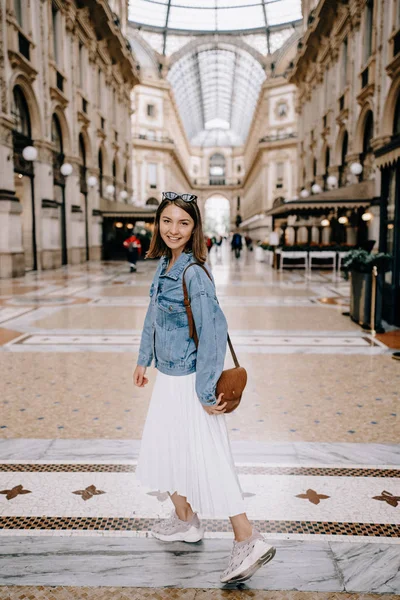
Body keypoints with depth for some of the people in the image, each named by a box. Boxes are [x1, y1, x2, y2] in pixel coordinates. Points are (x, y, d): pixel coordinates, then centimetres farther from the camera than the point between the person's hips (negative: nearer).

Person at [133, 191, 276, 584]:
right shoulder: (163, 266, 4)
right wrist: (144, 359, 21)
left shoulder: (193, 274, -22)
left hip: (189, 381, -9)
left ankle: (248, 541, 13)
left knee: (206, 460, -1)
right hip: (168, 378, 9)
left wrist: (206, 391, -23)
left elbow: (213, 330, -25)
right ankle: (184, 521, 41)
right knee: (164, 449, 21)